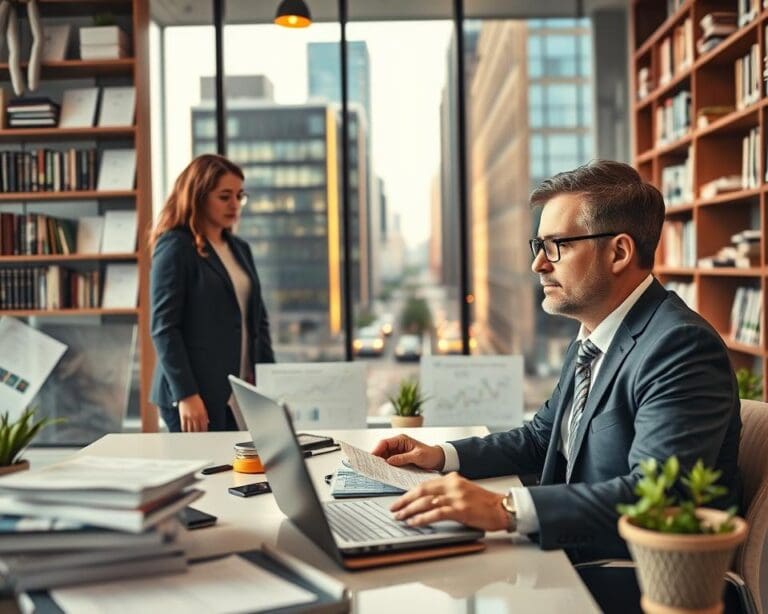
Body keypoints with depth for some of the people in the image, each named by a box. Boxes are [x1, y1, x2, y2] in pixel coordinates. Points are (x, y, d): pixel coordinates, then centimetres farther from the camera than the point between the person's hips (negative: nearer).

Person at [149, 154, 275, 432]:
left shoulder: (240, 249, 15)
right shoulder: (174, 248, -6)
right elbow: (163, 328, -11)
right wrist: (185, 395, -17)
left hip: (243, 396, 6)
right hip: (197, 396, -6)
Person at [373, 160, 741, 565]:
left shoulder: (681, 346, -20)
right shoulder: (590, 341, 11)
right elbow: (542, 437, 21)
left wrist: (505, 509, -40)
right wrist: (443, 456, 6)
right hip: (574, 555, 8)